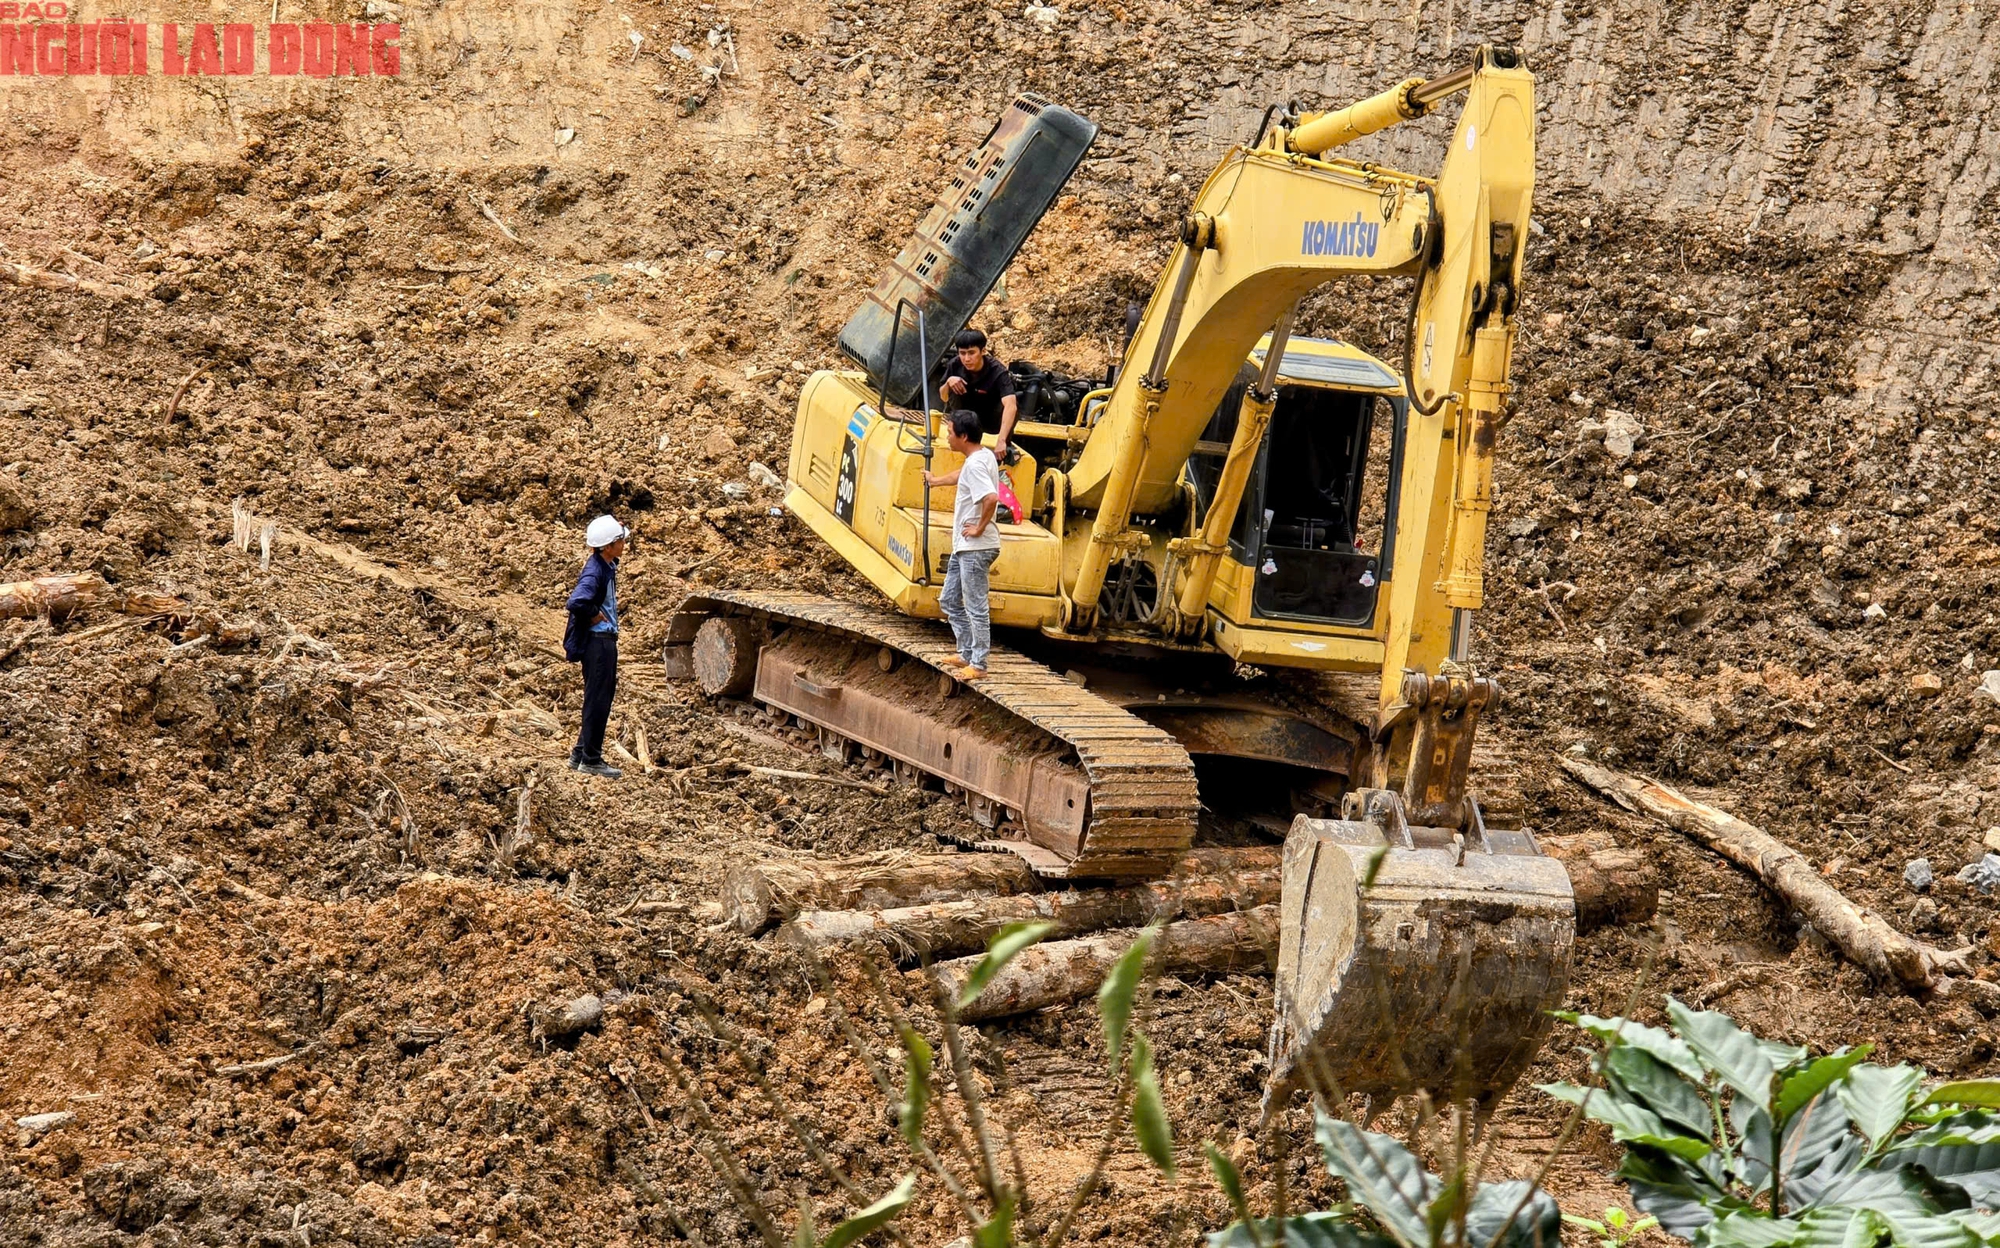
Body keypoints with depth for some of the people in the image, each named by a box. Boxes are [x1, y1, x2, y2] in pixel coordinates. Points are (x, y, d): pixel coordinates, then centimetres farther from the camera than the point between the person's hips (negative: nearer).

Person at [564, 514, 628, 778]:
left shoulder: (607, 566, 9)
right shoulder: (594, 572, -20)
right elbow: (577, 602, -36)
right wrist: (596, 615, -19)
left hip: (606, 640, 10)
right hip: (597, 641, -10)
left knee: (602, 698, 16)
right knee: (598, 700, -3)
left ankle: (580, 754, 24)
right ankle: (590, 759, 5)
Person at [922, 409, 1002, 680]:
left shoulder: (975, 465, -21)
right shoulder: (983, 456, 10)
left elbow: (991, 498, -36)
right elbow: (962, 475, 33)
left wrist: (980, 527, -22)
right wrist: (937, 480, 48)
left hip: (976, 548, -11)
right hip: (964, 546, 11)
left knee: (976, 607, -3)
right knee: (949, 601, 18)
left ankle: (978, 665, 4)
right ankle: (968, 654, 24)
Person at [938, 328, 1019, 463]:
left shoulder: (998, 372, -31)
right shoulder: (955, 366, -18)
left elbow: (1010, 406, -46)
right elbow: (943, 398, -4)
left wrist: (1001, 441, -58)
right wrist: (948, 382, -28)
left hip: (995, 420, -3)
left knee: (1008, 405, -35)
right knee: (954, 388, -22)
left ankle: (1008, 446, -9)